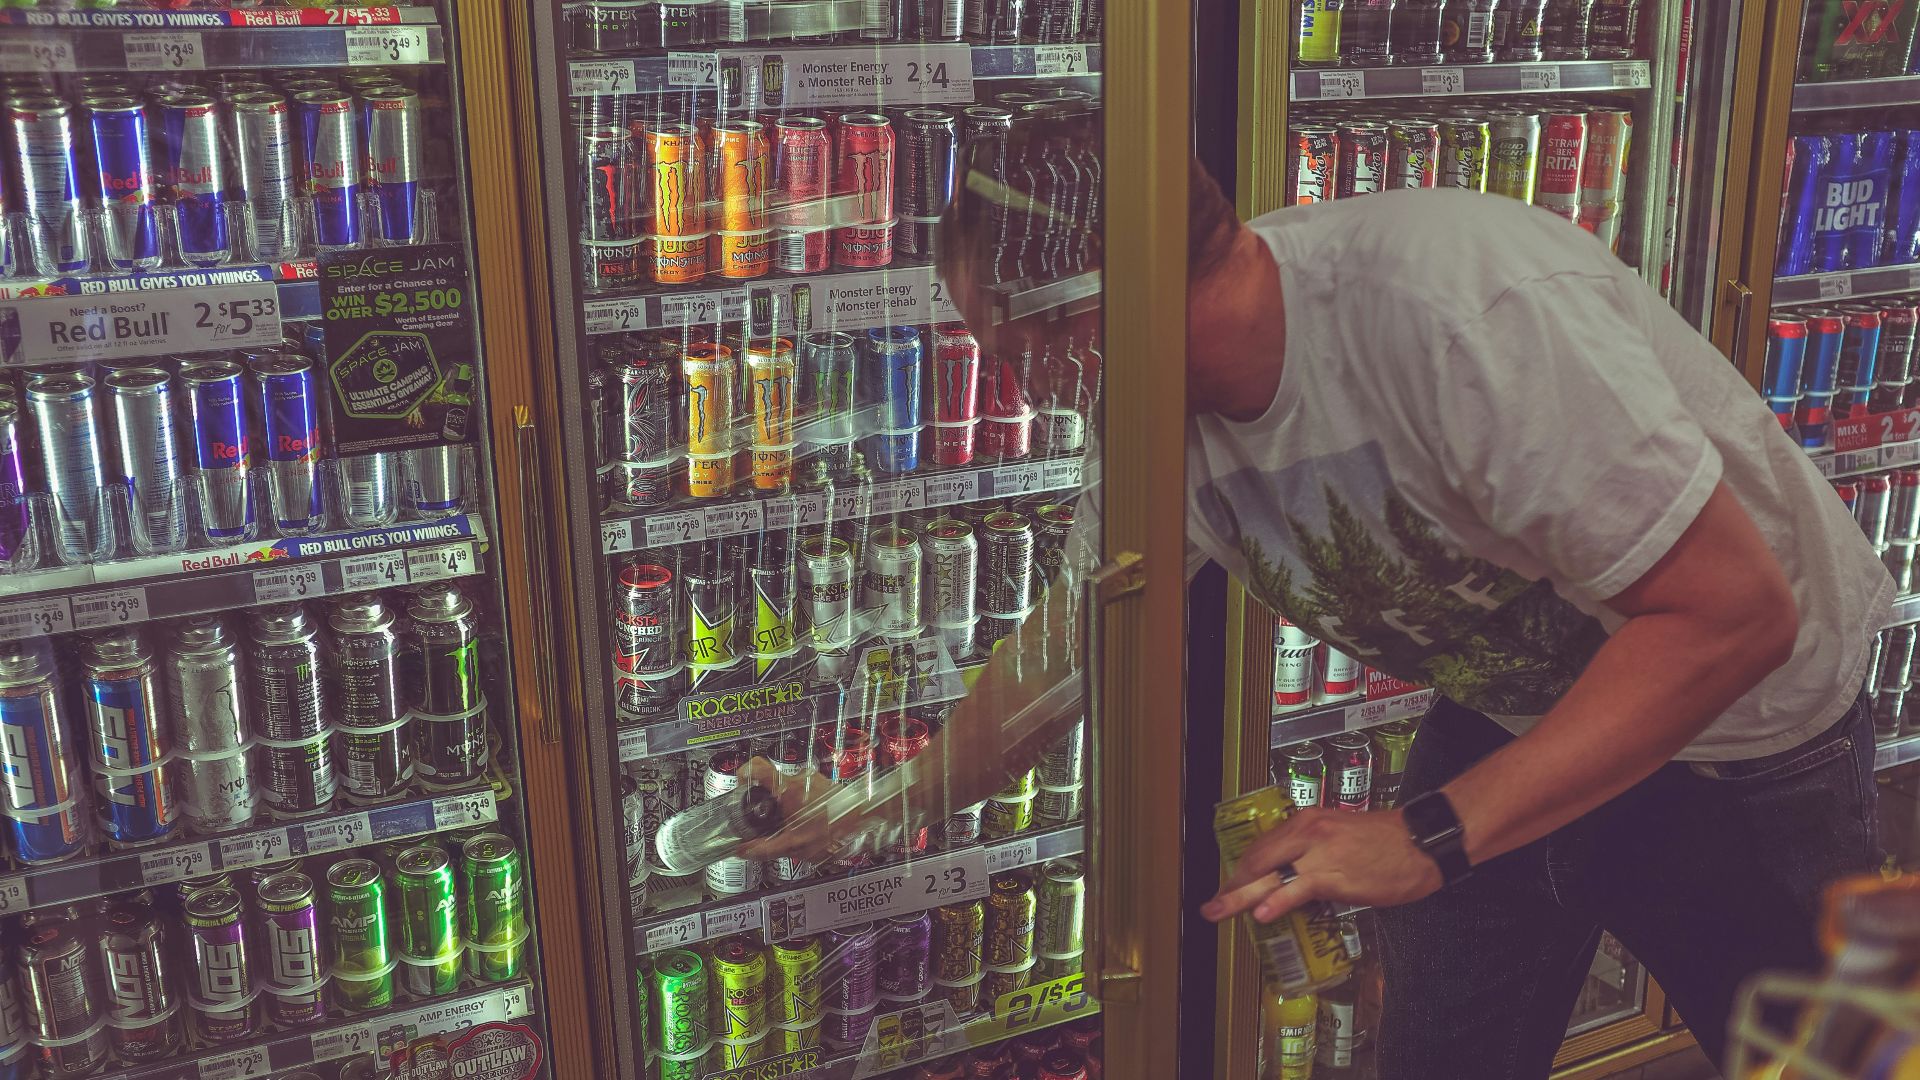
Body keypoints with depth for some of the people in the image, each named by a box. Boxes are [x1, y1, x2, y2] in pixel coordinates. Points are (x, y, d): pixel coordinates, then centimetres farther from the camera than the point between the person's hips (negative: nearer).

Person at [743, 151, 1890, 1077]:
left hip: (1751, 723, -4)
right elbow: (1059, 658, 1)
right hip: (1510, 715, 5)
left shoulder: (1449, 303, -38)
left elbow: (1733, 610, -36)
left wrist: (1430, 836, -40)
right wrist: (875, 813, 6)